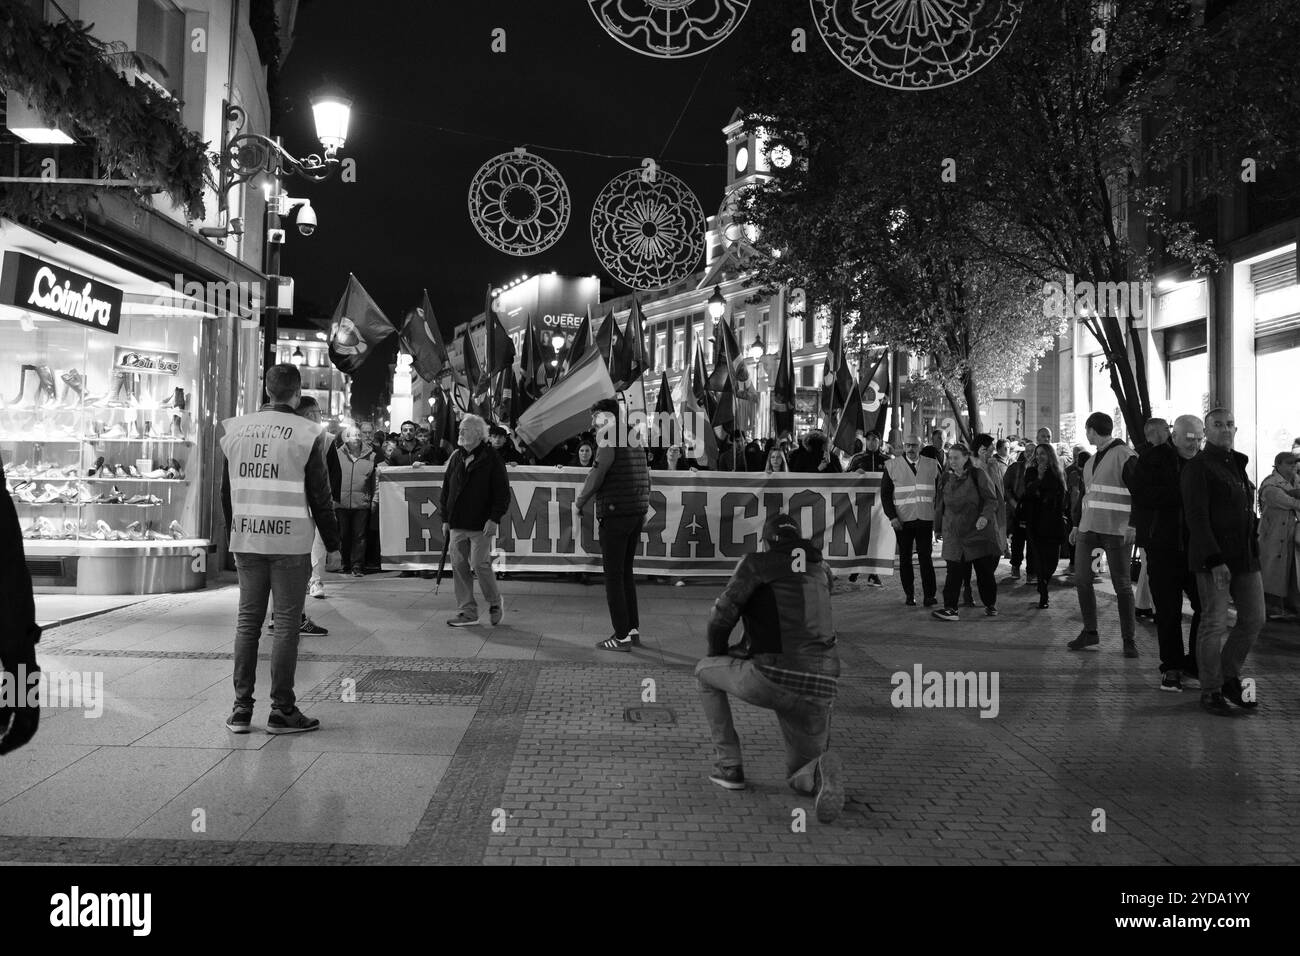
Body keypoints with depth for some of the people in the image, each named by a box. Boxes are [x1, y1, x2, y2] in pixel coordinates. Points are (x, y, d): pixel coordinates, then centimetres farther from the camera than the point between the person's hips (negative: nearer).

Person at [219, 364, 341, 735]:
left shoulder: (236, 430, 8)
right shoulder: (304, 433, -6)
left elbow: (227, 492, 13)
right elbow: (320, 496, -6)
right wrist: (332, 546, 1)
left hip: (246, 542, 5)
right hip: (290, 542, -4)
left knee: (247, 621, 10)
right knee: (286, 624, 1)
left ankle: (241, 710, 12)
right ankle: (282, 711, 5)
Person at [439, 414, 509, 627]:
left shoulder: (491, 459, -4)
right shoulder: (456, 457, 12)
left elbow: (502, 492, -6)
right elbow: (446, 490, 17)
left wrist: (494, 519, -14)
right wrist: (445, 518, 12)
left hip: (481, 525, -6)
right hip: (457, 525, 6)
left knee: (480, 565, -7)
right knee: (459, 567, 4)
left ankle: (495, 603, 17)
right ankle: (468, 611, 13)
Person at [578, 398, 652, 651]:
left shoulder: (609, 435, -8)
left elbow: (599, 472, -17)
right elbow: (646, 476, 17)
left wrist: (580, 501, -6)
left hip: (615, 513, -8)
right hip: (637, 512, 8)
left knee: (613, 575, -2)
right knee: (626, 572, 17)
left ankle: (622, 637, -1)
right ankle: (633, 630, 20)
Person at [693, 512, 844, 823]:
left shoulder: (757, 562, 7)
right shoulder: (822, 571, 25)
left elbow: (723, 614, -2)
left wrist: (717, 653, 19)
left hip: (772, 679, -4)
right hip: (818, 691, 5)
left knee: (705, 671, 27)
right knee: (801, 780, 24)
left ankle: (730, 765, 22)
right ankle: (821, 771, -15)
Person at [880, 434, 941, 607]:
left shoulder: (932, 466, 8)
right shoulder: (892, 466, 3)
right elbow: (885, 494, 2)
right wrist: (892, 516, -7)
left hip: (926, 520, 0)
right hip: (902, 521, 0)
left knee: (926, 557, -2)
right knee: (905, 558, 5)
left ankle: (929, 595, 1)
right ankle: (909, 595, 12)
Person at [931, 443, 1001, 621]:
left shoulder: (978, 475, -3)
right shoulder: (946, 478, 9)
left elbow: (991, 499, -5)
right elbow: (940, 504, 17)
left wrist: (985, 516, -23)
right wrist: (938, 528, 20)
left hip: (979, 530, -2)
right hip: (954, 534, 3)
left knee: (985, 571, 6)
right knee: (954, 571, -7)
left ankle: (990, 604, 26)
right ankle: (950, 608, -8)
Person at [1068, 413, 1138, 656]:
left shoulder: (1125, 455, -5)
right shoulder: (1091, 461, 18)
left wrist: (1133, 525, -16)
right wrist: (1077, 523, 22)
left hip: (1115, 530, -7)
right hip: (1088, 527, 7)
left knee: (1122, 585, -2)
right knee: (1081, 579, 3)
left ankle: (1129, 640, 5)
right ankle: (1090, 635, 12)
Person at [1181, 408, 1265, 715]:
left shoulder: (1238, 464, 17)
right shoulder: (1197, 467, -7)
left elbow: (1247, 513, 20)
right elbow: (1196, 516, -15)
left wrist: (1254, 551, 11)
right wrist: (1215, 560, -21)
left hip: (1245, 556, 8)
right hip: (1214, 558, -8)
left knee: (1254, 618, 9)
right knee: (1214, 624, -2)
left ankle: (1230, 678, 25)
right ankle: (1210, 690, 9)